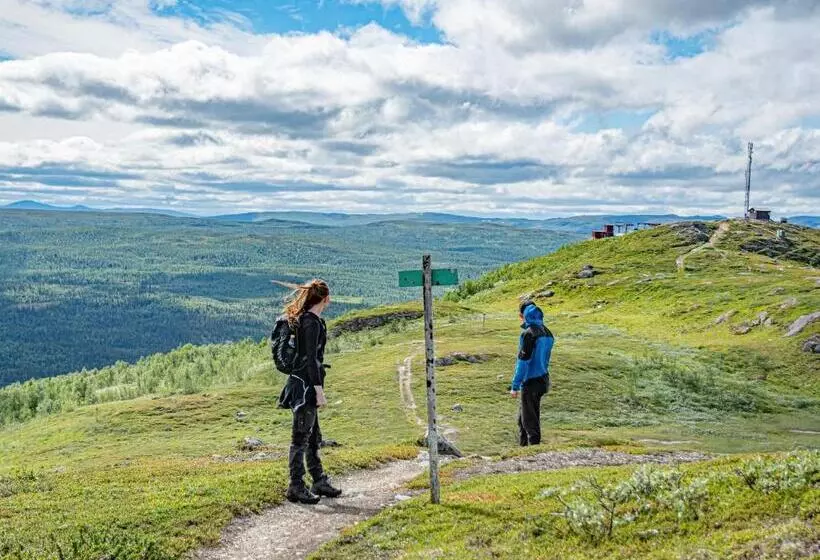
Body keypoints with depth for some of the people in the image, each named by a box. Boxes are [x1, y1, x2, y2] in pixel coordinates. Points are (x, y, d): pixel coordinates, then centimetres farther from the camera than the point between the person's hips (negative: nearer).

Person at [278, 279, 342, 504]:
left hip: (305, 386, 10)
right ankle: (296, 487, 4)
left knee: (313, 437, 16)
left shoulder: (304, 319, 14)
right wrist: (319, 390, -20)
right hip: (305, 386, -10)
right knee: (301, 438, -3)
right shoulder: (311, 322, -16)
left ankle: (319, 482, 26)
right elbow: (310, 359, -20)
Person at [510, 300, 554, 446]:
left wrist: (515, 385, -15)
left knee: (529, 421, 1)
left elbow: (523, 361, -19)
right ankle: (523, 447, 25)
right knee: (522, 419, 18)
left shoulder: (529, 333, -17)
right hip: (543, 380, 8)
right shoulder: (547, 333, 9)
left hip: (530, 382, -8)